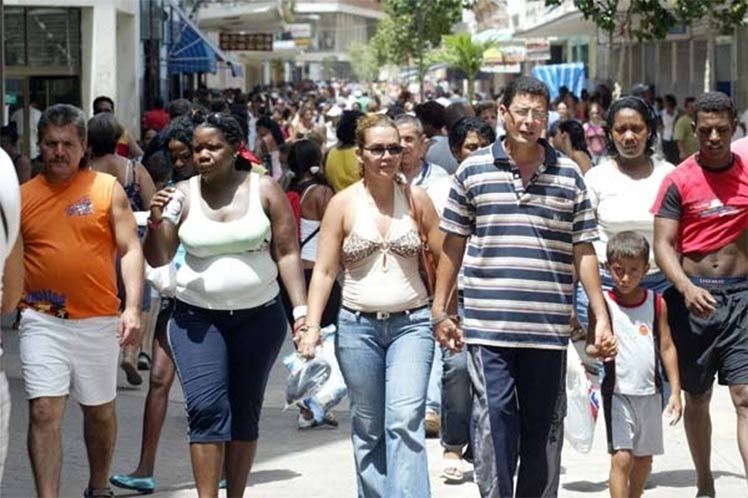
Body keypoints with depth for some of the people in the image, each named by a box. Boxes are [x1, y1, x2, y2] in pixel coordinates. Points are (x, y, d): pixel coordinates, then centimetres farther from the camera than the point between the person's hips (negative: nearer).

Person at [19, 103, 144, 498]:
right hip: (42, 321, 0)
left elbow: (130, 250, -2)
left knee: (100, 410, 14)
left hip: (98, 321, 0)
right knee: (44, 412, -10)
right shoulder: (23, 196, 5)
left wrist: (133, 308, -11)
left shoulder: (107, 189, 1)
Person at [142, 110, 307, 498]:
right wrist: (156, 222, -18)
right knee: (206, 408, -13)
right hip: (197, 318, -1)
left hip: (258, 317, 1)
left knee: (245, 413, 8)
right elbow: (158, 260, 1)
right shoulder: (183, 195, 1)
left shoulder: (265, 190, 0)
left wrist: (301, 309, -8)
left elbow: (287, 254, 0)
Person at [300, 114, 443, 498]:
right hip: (358, 326, 1)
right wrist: (311, 325, -7)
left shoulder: (416, 199, 3)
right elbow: (324, 271, 2)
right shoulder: (343, 204, 2)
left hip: (411, 323, -1)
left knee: (405, 420, -14)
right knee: (367, 427, 7)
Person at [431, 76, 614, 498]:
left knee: (544, 423, 8)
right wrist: (439, 310, 7)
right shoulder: (473, 171, 4)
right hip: (488, 325, -1)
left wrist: (601, 316, 3)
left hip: (549, 327, 2)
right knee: (494, 416, -7)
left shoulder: (569, 175, 7)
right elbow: (453, 245, 9)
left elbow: (584, 251, 8)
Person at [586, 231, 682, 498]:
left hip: (650, 392, 4)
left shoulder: (656, 303, 4)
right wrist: (598, 349, -27)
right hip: (618, 392, -3)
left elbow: (667, 348, 7)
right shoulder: (603, 303, -3)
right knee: (621, 457, -13)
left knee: (644, 458, 13)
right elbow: (590, 346, -3)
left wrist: (675, 392, 4)